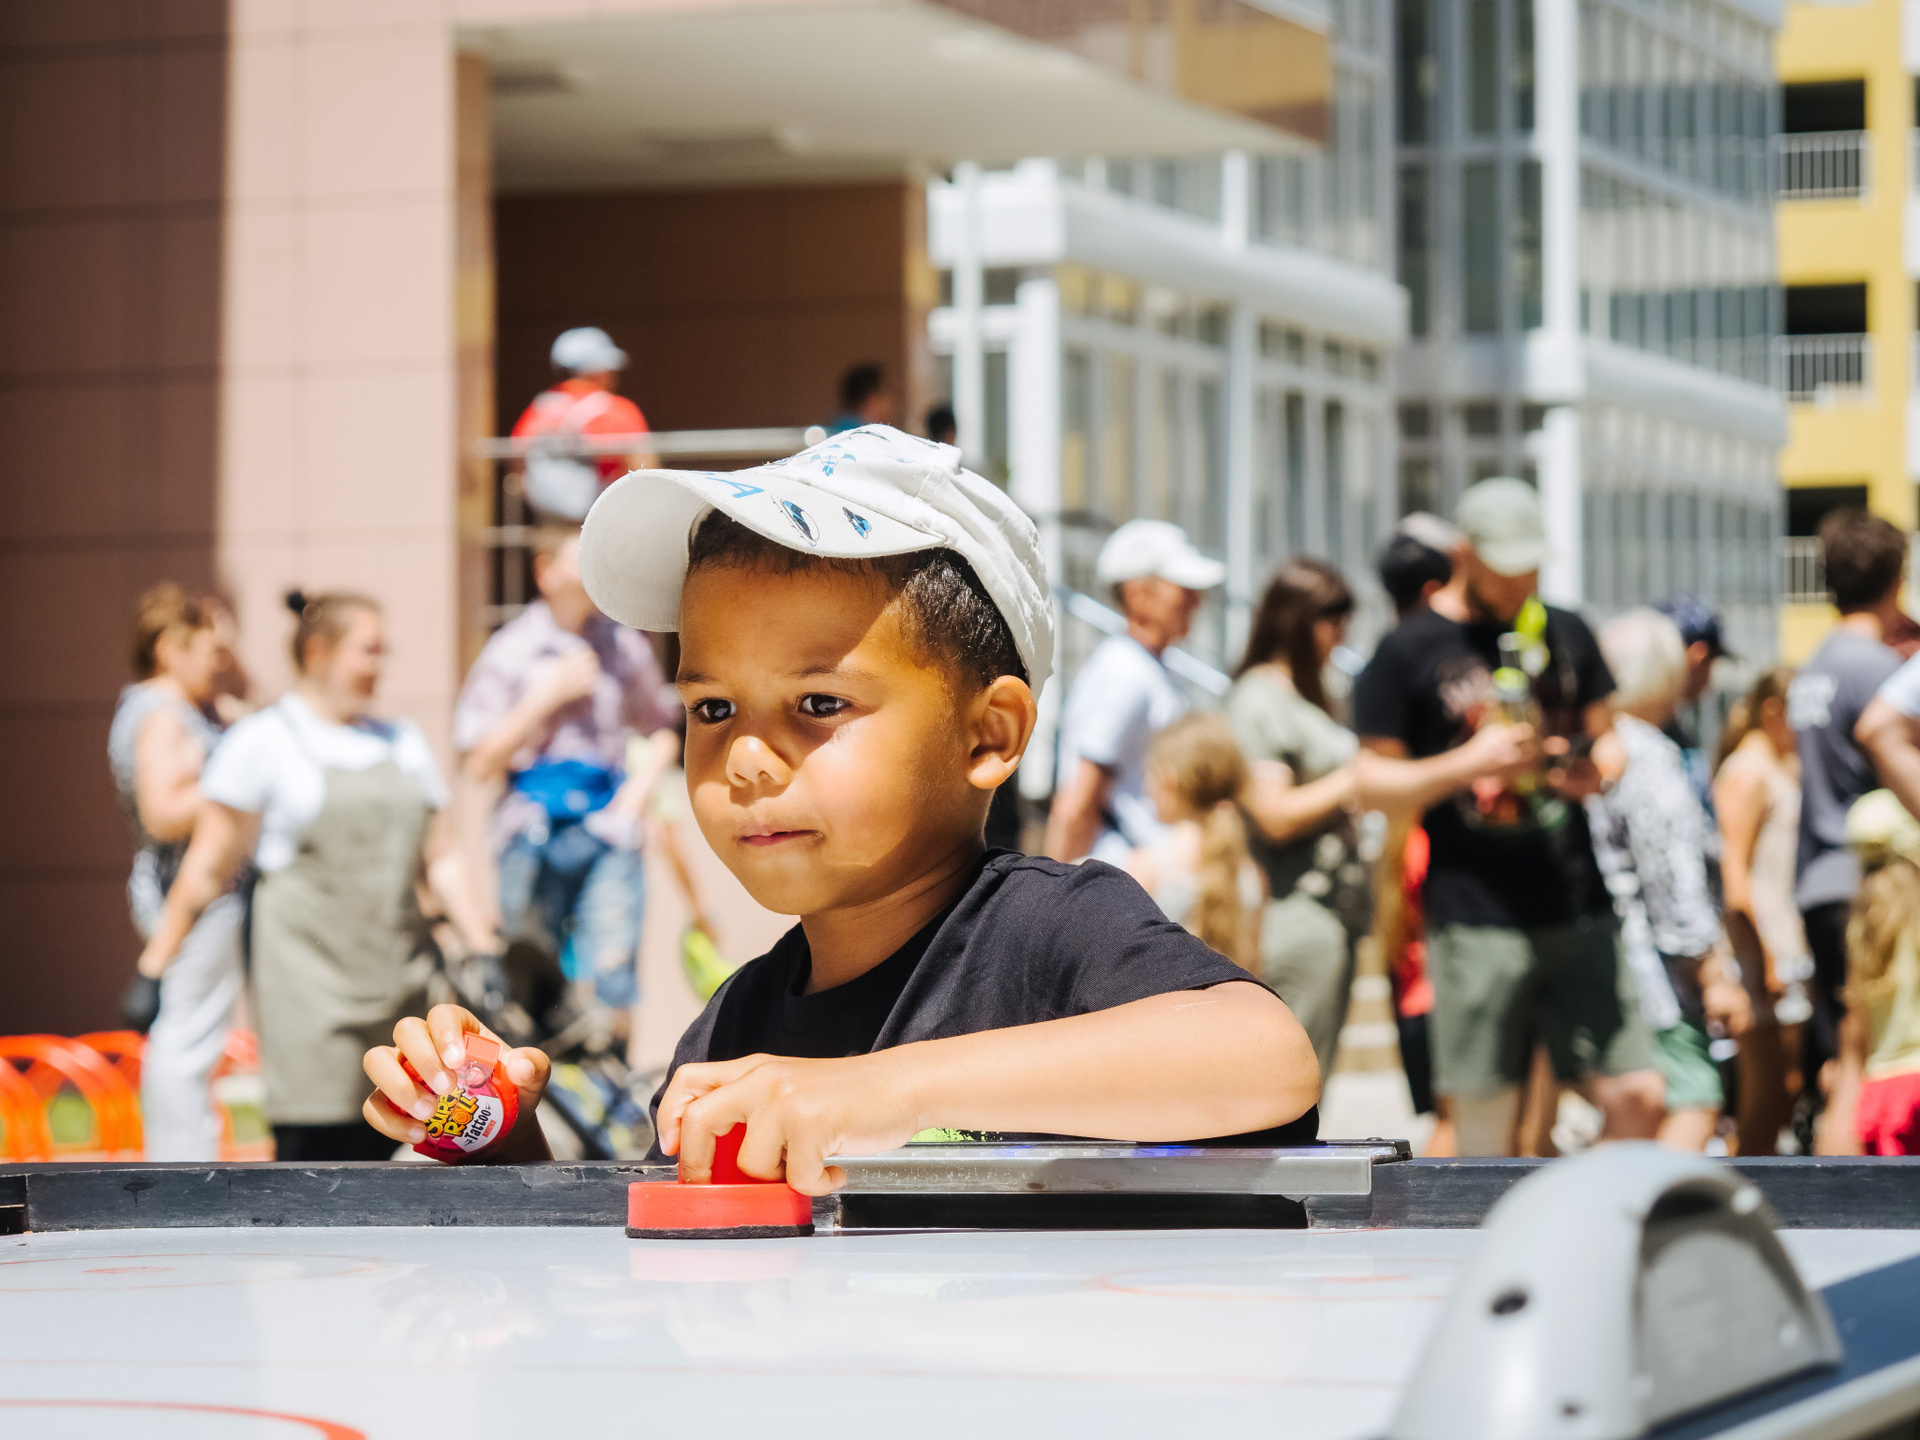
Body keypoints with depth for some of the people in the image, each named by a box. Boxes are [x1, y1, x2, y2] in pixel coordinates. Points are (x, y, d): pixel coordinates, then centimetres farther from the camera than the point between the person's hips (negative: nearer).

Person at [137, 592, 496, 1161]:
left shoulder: (402, 743, 16)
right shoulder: (265, 740, 1)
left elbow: (439, 859, 20)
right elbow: (210, 865, 2)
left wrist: (484, 952, 13)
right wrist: (154, 965, 0)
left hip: (398, 980, 5)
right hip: (308, 981, -5)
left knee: (386, 1148, -1)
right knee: (314, 1147, -13)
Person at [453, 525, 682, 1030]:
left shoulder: (624, 644, 7)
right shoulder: (510, 652, 0)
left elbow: (664, 729, 23)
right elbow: (480, 765, -5)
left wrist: (644, 779, 2)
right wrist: (550, 695, -11)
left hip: (608, 827, 1)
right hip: (533, 838, -1)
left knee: (611, 975, -10)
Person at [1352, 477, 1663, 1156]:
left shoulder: (1566, 634, 14)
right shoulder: (1408, 652, 0)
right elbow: (1372, 783, 0)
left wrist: (1594, 769, -2)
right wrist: (1467, 763, -16)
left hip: (1578, 913, 4)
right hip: (1476, 917, -4)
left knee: (1637, 1098, -1)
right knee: (1485, 1120, -2)